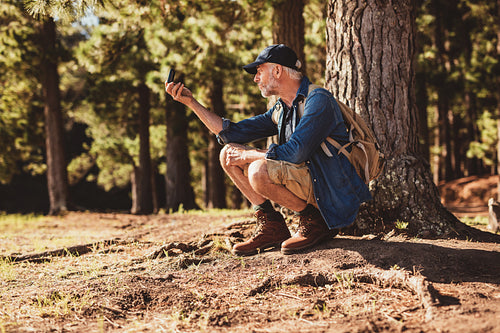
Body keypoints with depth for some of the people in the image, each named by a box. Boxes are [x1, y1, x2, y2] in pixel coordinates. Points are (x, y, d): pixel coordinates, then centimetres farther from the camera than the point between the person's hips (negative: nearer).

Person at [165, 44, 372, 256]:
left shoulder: (318, 100, -15)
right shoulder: (280, 110, 12)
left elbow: (297, 152, -25)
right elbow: (232, 133, 14)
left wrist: (250, 155, -13)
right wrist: (191, 102, 11)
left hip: (332, 190, -9)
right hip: (302, 180, 9)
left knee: (259, 171, -31)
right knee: (229, 154, 4)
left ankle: (315, 222, -10)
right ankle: (271, 226, 1)